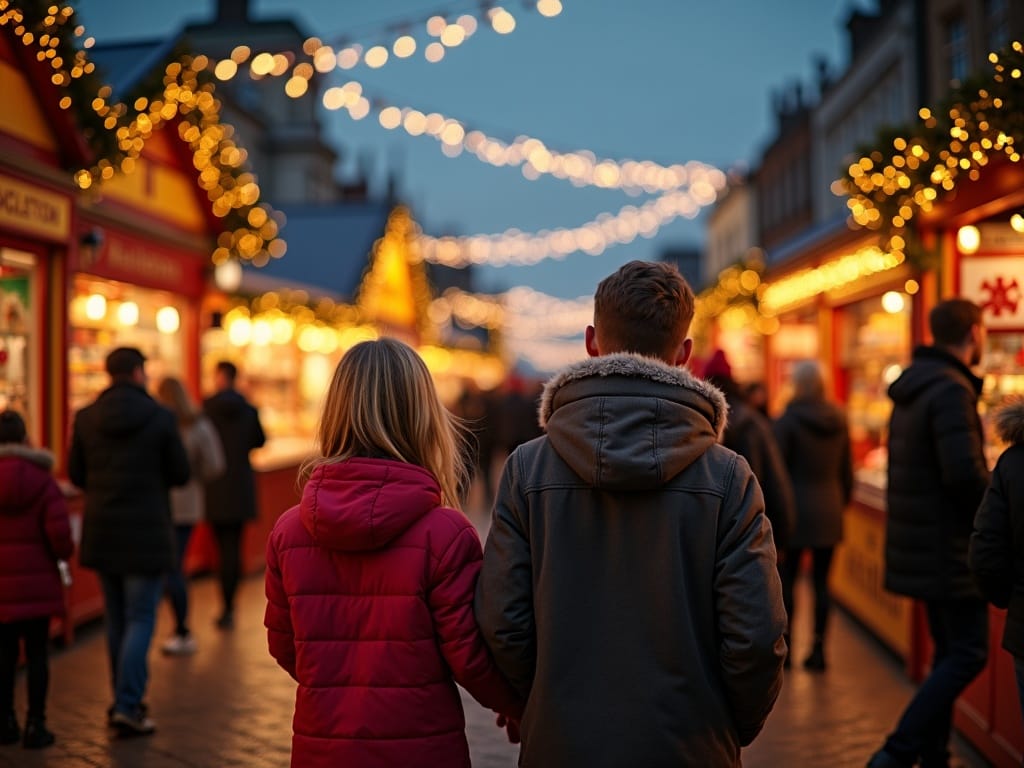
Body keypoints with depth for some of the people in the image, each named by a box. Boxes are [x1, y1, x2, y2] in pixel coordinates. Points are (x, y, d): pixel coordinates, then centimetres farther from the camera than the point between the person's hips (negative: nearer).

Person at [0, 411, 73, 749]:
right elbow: (59, 534, -14)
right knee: (37, 653, 5)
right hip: (37, 582, -2)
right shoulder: (42, 481, -7)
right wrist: (64, 554, 6)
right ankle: (36, 724, 8)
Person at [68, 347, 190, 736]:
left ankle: (126, 700, 25)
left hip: (102, 531, 4)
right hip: (146, 533, -4)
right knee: (140, 620, 2)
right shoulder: (161, 417, -11)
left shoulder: (85, 418, -1)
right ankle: (127, 707, -4)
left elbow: (77, 475, 5)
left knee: (116, 620, 16)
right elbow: (180, 474, -5)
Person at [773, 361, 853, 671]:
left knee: (787, 580, 4)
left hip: (796, 509, -5)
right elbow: (847, 471, 12)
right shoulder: (838, 420, 6)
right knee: (822, 582, 7)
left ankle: (785, 646, 8)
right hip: (829, 512, 5)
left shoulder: (787, 421, -9)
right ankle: (818, 649, 9)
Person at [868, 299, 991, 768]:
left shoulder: (913, 387, 13)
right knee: (967, 655, -5)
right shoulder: (951, 389, -17)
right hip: (949, 547, -10)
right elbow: (964, 470, -27)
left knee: (949, 652, 16)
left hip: (922, 544, 10)